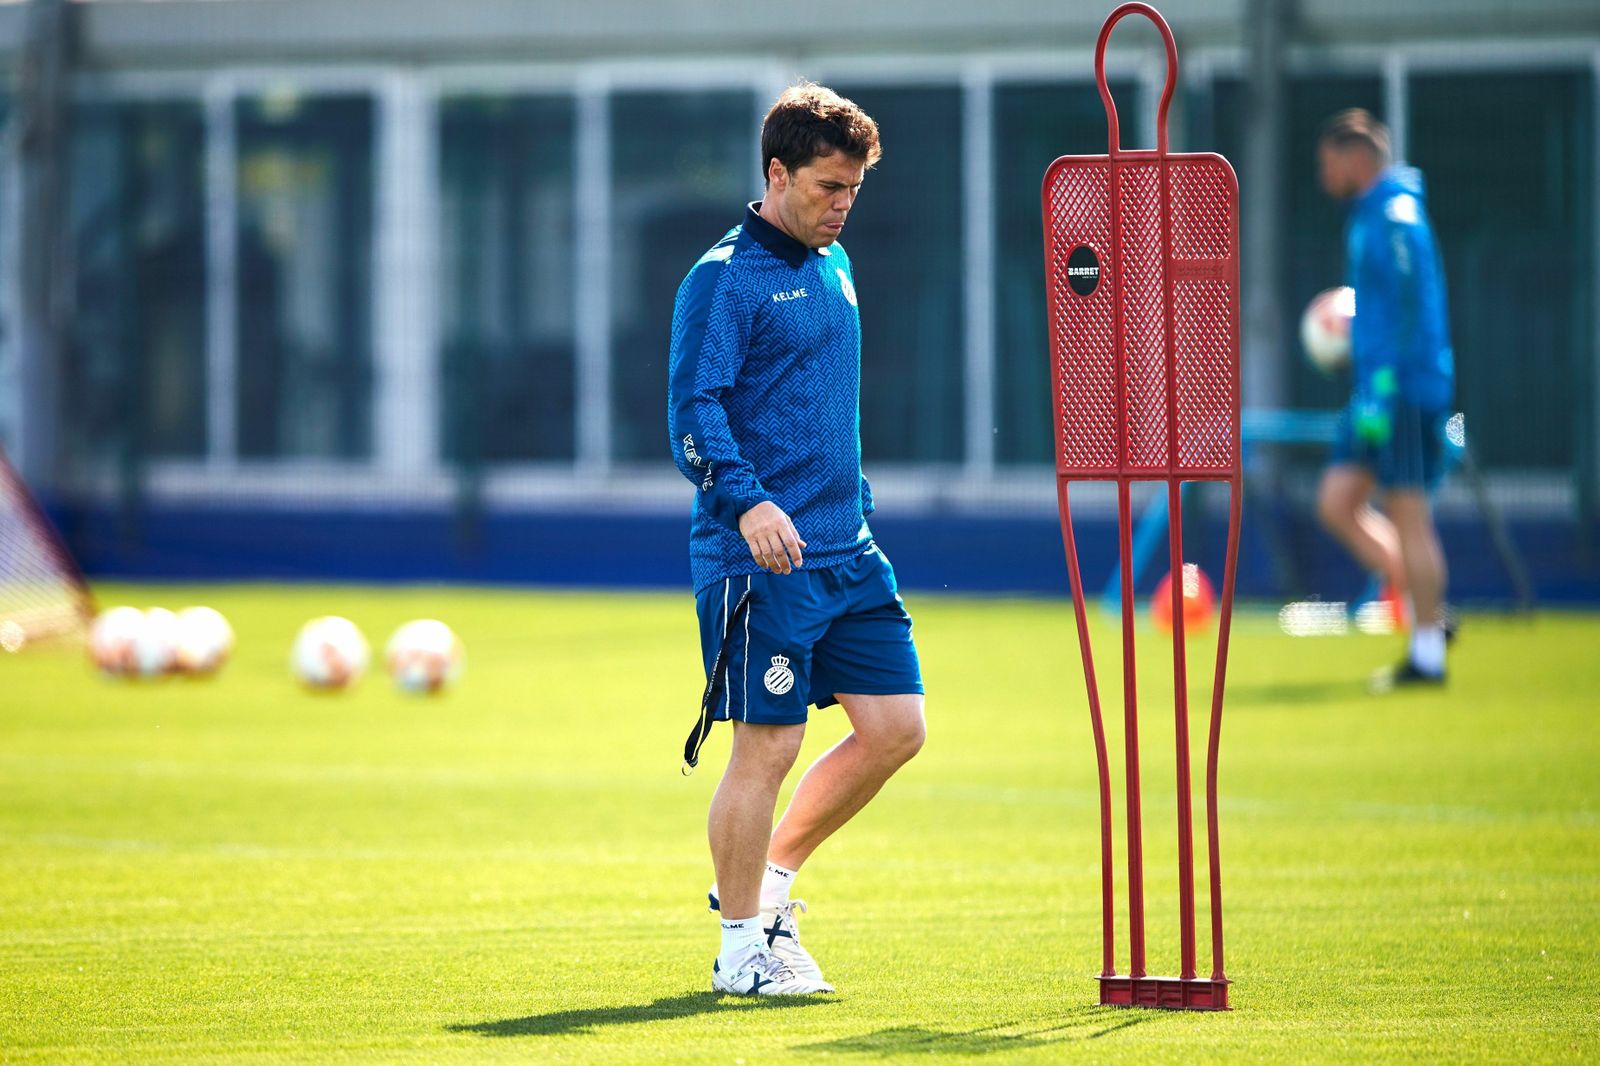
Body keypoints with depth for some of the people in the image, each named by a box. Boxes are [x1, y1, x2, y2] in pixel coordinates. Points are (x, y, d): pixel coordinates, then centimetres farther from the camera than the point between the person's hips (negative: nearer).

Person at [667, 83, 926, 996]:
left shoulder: (835, 266, 16)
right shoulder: (726, 278, -10)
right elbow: (694, 406, -18)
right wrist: (745, 502, -32)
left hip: (850, 552, 8)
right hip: (761, 558, -8)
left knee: (895, 726, 5)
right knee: (768, 745, -5)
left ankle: (769, 878, 21)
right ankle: (743, 946, 7)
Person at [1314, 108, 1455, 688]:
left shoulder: (1396, 219, -15)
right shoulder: (1369, 215, 15)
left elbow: (1410, 311, -21)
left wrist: (1382, 390, -23)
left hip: (1404, 393, -10)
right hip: (1377, 389, 10)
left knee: (1409, 518, -5)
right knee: (1337, 503, 7)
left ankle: (1427, 655, 1)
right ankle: (1427, 613, 12)